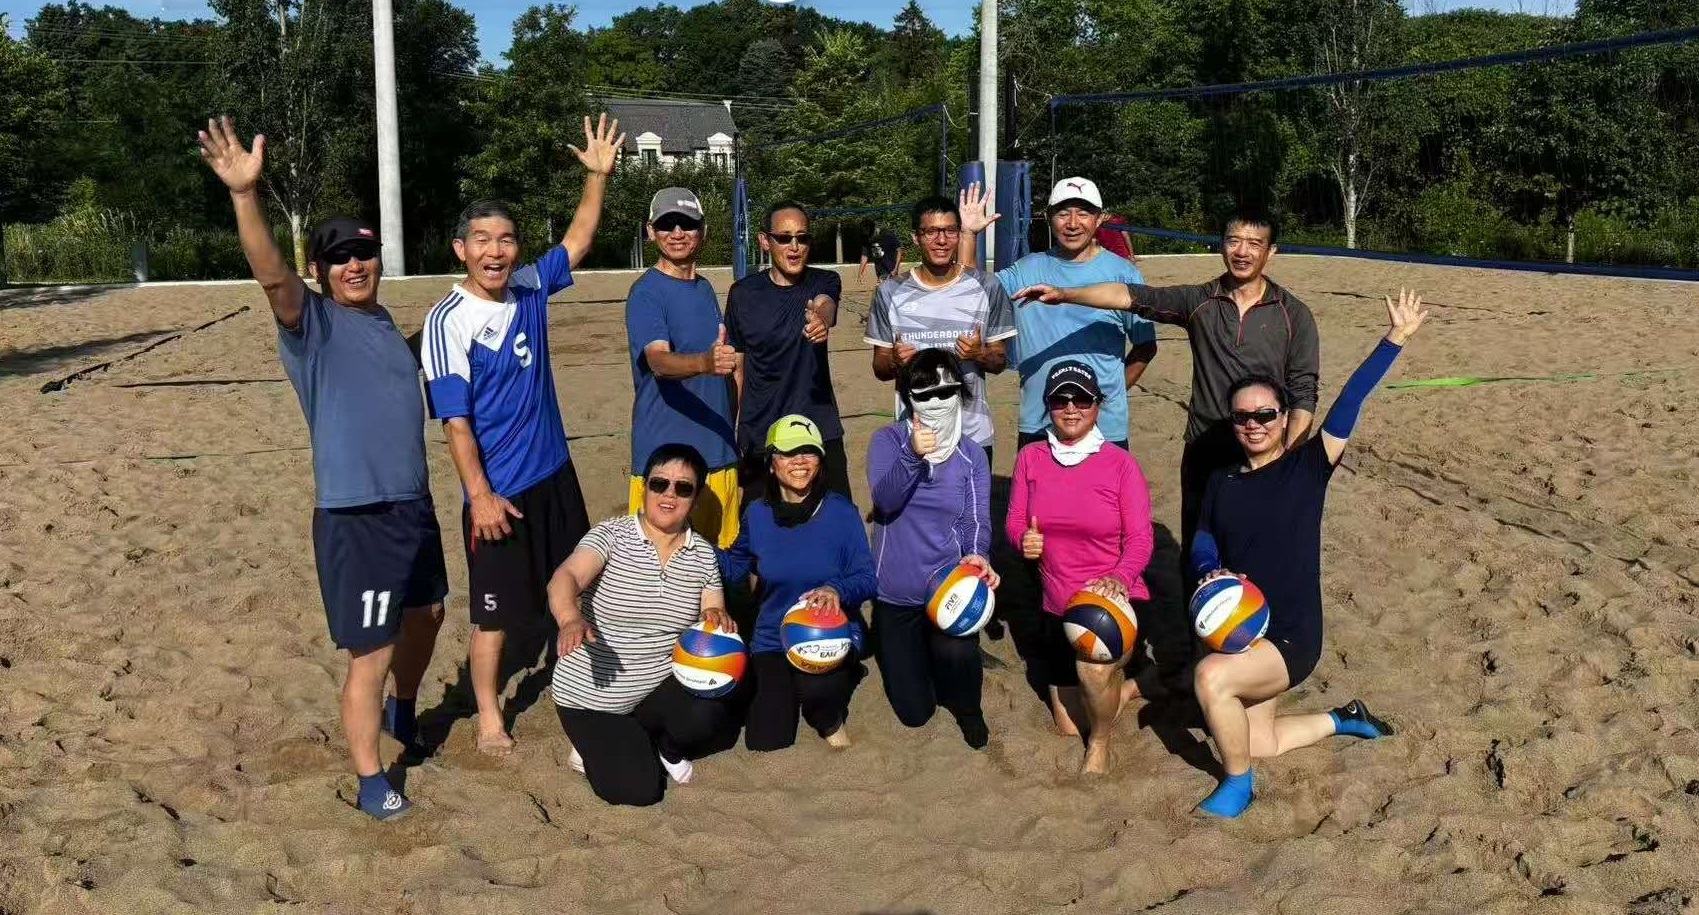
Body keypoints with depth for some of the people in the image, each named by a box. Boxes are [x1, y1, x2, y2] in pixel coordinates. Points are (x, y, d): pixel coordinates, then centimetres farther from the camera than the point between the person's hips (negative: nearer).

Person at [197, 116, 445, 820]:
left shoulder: (385, 321, 10)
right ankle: (369, 779, 15)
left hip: (414, 503, 8)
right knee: (371, 651, -2)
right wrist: (244, 194, -48)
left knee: (426, 611, 25)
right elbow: (271, 274, -32)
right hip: (353, 516, -8)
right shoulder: (313, 322, -11)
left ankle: (403, 709, 51)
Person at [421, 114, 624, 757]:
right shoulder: (448, 320, -16)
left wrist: (598, 175, 5)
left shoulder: (530, 289, 1)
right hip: (499, 489, -6)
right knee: (496, 610, 5)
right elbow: (455, 419, -17)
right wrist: (480, 495, -18)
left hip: (555, 473, 6)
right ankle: (489, 716, 22)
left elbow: (578, 239, 15)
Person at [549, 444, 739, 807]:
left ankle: (666, 747, 10)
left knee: (711, 716, -26)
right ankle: (598, 748, 19)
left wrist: (717, 619, -21)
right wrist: (571, 619, -53)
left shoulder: (703, 554, 0)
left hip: (660, 688, 4)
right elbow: (565, 579, -31)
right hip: (592, 697, -4)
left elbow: (712, 616, 5)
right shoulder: (611, 536, -15)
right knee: (638, 790, -16)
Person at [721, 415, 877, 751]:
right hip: (773, 641, 3)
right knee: (767, 745, -8)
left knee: (815, 689, -37)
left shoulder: (841, 512, -10)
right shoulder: (757, 514, -2)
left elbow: (867, 578, -10)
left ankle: (831, 720, 2)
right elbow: (733, 567, 12)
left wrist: (836, 590, -30)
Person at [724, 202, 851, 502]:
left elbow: (825, 305, -25)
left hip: (820, 431, 0)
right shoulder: (744, 293, 1)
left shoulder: (824, 283, 0)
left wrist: (821, 319, -49)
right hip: (760, 440, 0)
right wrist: (729, 437, 6)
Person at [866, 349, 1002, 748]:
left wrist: (977, 555, -30)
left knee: (954, 654, -33)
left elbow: (976, 520, -8)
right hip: (895, 594, 0)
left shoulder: (972, 455, -1)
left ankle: (967, 708, 5)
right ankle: (917, 653, 43)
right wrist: (912, 456, -37)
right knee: (914, 712, 6)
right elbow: (885, 501, -21)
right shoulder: (888, 440, -6)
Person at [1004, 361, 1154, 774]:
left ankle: (1100, 744, -2)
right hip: (1058, 604, 4)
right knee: (1069, 727, 12)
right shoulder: (1031, 457, -2)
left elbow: (1140, 538, -11)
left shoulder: (1119, 463, -10)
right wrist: (1025, 540, -21)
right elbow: (1015, 522, 3)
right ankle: (1125, 685, 47)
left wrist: (1119, 576, -31)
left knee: (1094, 665, -37)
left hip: (1115, 597, -4)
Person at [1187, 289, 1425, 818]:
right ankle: (1342, 720, 45)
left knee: (1211, 678, -31)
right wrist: (1211, 572, -10)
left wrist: (1395, 339, -23)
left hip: (1292, 638, -6)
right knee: (1260, 744, 18)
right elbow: (1202, 542, 12)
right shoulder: (1221, 483, 3)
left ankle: (1236, 784, -5)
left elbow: (1348, 406, -18)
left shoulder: (1307, 468, -10)